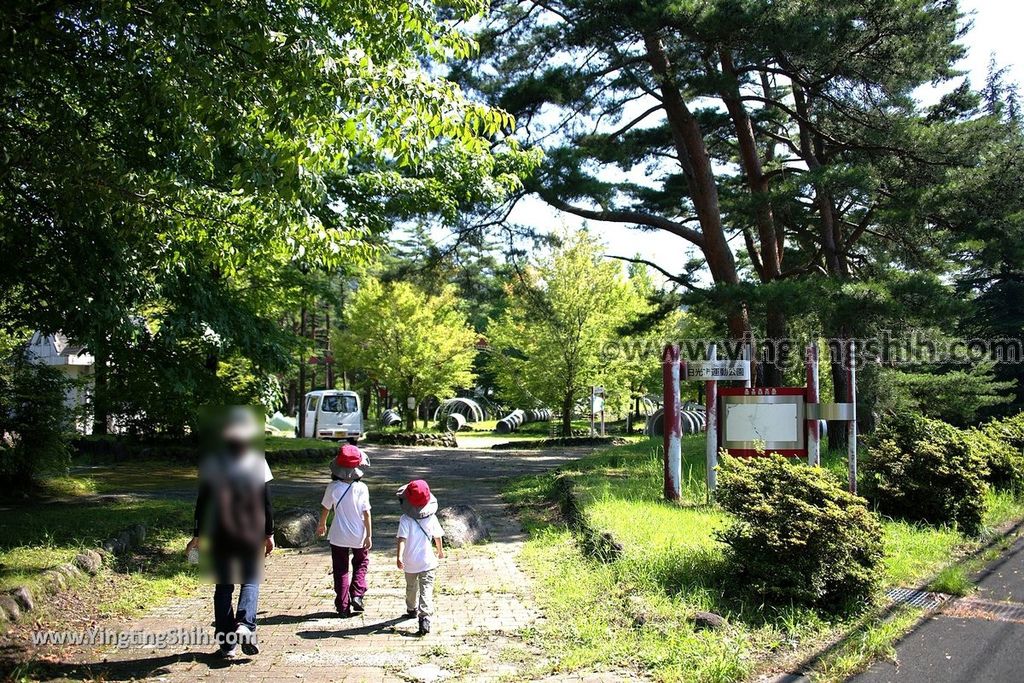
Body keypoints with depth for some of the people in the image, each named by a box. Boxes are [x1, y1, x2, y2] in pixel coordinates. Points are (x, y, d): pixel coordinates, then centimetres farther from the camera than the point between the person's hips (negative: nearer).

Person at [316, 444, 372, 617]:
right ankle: (357, 595, 8)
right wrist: (369, 536, -4)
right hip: (358, 535, 0)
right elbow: (366, 513, -12)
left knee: (341, 570, 11)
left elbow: (325, 508, 1)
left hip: (339, 536, 0)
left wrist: (322, 524, 21)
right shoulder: (361, 488, -15)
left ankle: (343, 607, 13)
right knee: (361, 563, 23)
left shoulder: (333, 487, -12)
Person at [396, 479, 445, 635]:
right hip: (428, 562, 0)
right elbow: (438, 537, 4)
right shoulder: (431, 518, -5)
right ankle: (425, 617, -19)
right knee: (426, 590, -4)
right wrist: (440, 551, 21)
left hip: (410, 563, 1)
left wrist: (399, 557, -29)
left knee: (411, 587, 23)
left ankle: (412, 610, 44)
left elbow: (402, 539, -22)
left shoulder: (405, 520, -12)